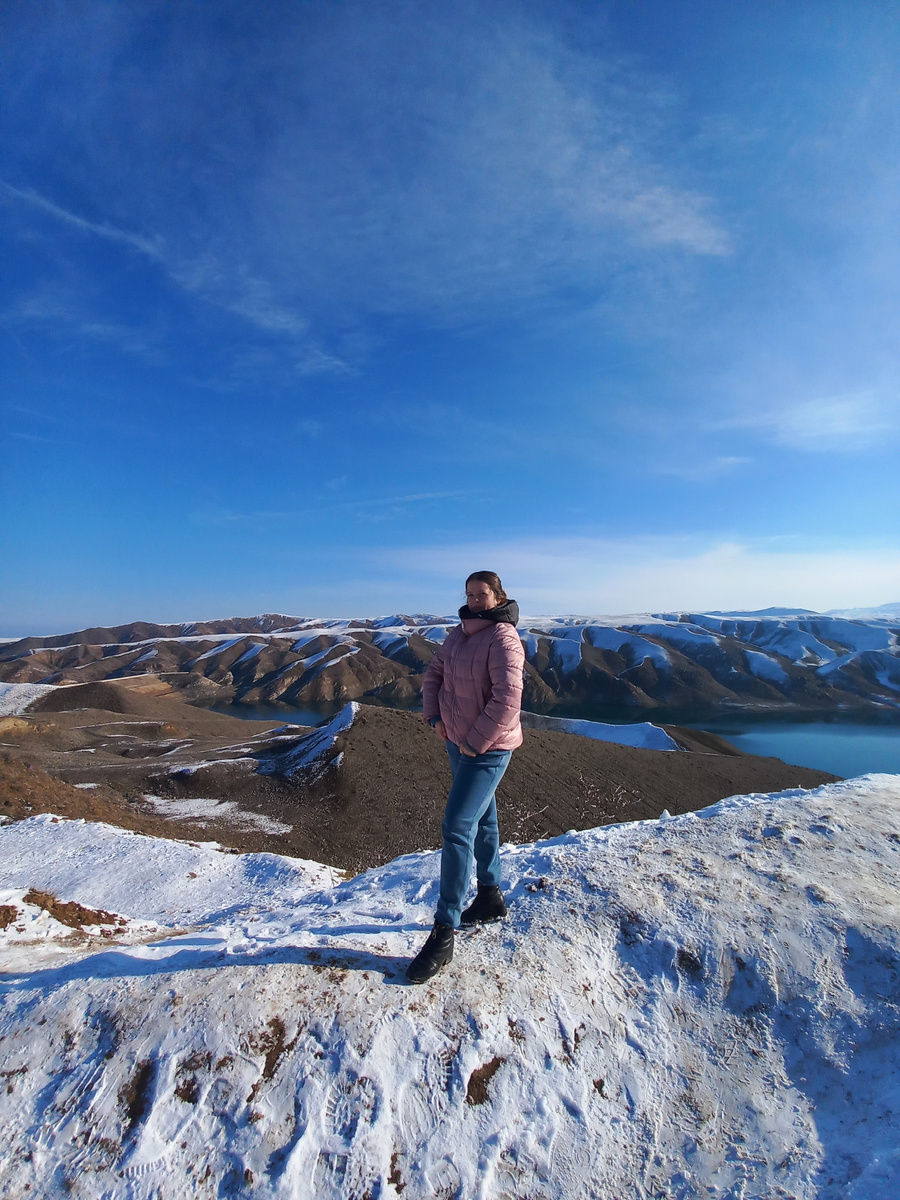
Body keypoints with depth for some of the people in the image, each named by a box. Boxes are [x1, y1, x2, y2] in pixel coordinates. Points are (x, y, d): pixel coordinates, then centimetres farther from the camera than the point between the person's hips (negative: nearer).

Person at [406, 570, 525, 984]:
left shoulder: (503, 639, -19)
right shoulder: (458, 634, 5)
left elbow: (507, 700, -25)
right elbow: (434, 675, 13)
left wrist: (475, 742, -19)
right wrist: (435, 716, 0)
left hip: (487, 749, -8)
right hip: (457, 742, 8)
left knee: (456, 828, -8)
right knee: (482, 820, 21)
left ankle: (443, 933, 6)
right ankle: (490, 896, 41)